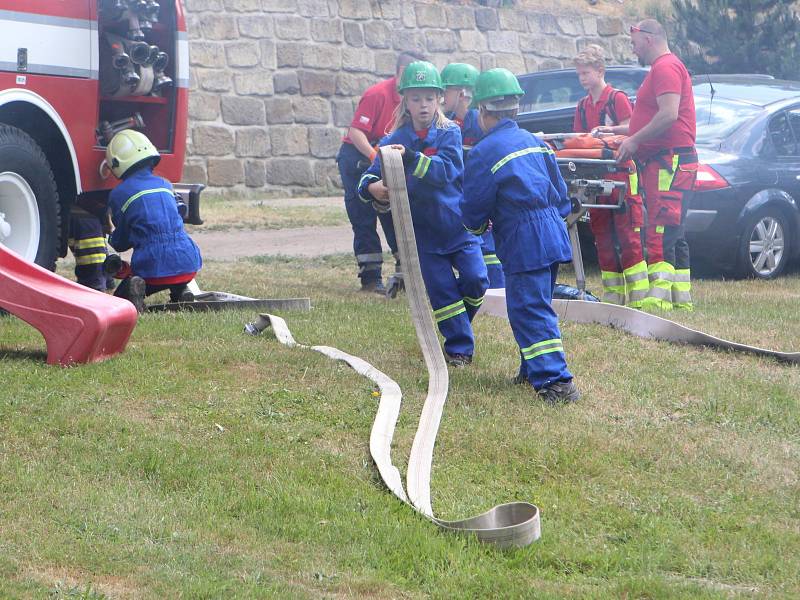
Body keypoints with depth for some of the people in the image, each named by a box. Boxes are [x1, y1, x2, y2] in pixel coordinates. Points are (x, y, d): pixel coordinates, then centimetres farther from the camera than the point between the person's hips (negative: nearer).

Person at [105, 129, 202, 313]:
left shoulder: (118, 195, 2)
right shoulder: (165, 185, 15)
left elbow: (120, 244, 11)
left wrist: (112, 237, 37)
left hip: (152, 266, -4)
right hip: (188, 264, 4)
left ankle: (135, 288, -13)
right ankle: (180, 290, 9)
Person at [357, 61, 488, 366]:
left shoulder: (449, 133, -6)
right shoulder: (395, 140, -2)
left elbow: (445, 170, -23)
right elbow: (368, 178, -7)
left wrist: (410, 157, -38)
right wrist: (373, 187, -32)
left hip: (457, 224, -1)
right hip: (422, 231, 1)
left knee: (475, 280, -7)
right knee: (442, 290, 0)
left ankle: (459, 329, 21)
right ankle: (459, 347, 12)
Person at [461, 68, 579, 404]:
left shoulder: (484, 153, -8)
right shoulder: (534, 141, 15)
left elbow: (474, 208, -2)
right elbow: (560, 191, 20)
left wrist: (477, 225, 19)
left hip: (524, 242, -8)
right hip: (554, 234, 8)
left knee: (531, 311, -10)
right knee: (537, 305, 20)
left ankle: (555, 380, -20)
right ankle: (534, 369, 28)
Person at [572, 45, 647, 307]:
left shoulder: (617, 99, -2)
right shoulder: (583, 105, 19)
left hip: (621, 175, -7)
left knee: (628, 237, -10)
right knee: (603, 239, 7)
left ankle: (637, 295, -11)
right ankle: (612, 295, 12)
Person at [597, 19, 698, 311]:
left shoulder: (666, 67, -10)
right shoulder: (662, 68, 24)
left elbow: (669, 115, -22)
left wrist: (635, 140, -16)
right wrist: (616, 130, 29)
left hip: (670, 161, -11)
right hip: (666, 163, 11)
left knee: (660, 233, -16)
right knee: (673, 236, 12)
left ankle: (659, 297, -20)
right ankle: (682, 299, 15)